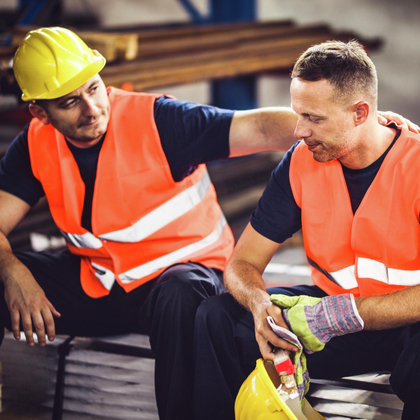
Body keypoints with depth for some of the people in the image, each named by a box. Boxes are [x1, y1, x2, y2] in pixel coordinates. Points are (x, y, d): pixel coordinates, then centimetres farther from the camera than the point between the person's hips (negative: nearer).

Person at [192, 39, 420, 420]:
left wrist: (339, 314, -32)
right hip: (330, 309, 5)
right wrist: (261, 304, -24)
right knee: (216, 317, -16)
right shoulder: (301, 163, -2)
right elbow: (243, 263, 0)